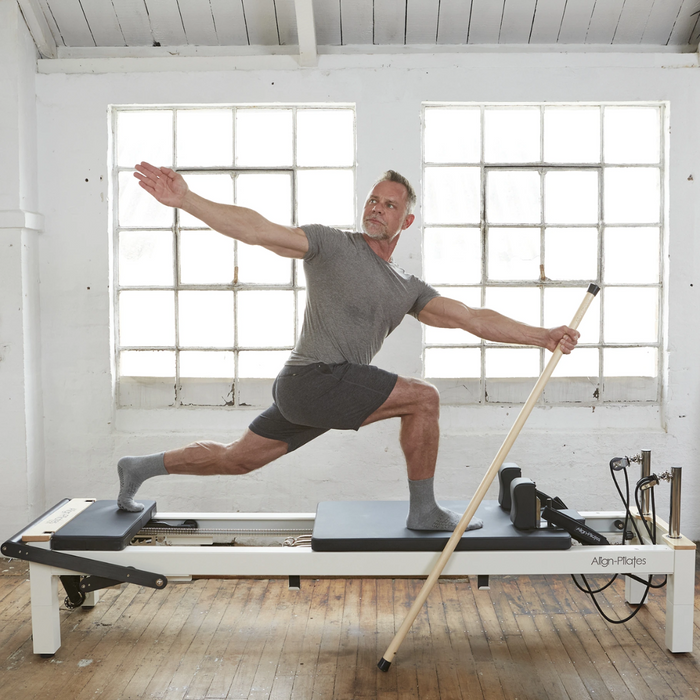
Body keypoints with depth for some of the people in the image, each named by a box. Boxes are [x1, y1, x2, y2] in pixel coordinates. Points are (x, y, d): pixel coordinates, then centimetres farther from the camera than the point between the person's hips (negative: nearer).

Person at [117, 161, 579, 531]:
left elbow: (472, 318, 10)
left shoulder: (408, 289, 16)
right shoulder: (332, 245, -1)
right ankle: (424, 511, 1)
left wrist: (541, 336, 2)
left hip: (306, 395, 7)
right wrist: (184, 200, -18)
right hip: (314, 378, -7)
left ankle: (142, 467, 31)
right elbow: (256, 231, -9)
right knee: (423, 397, -12)